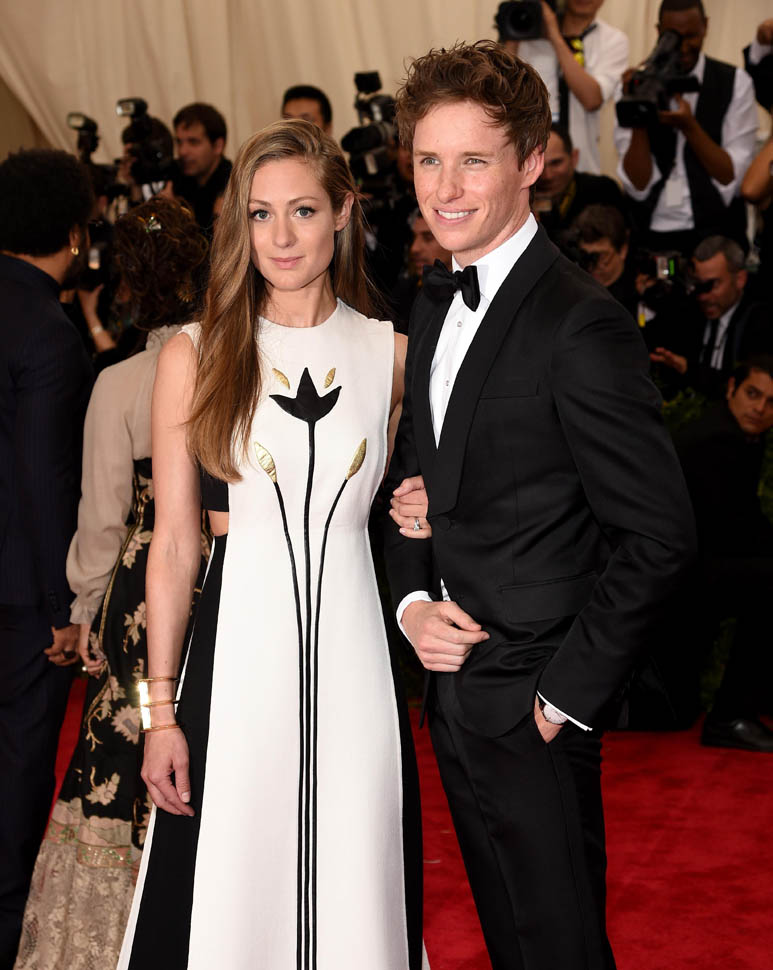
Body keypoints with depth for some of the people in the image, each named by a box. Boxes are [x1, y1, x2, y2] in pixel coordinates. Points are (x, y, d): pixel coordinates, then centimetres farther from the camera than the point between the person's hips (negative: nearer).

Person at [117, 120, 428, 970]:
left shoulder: (391, 355, 6)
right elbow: (173, 543, 1)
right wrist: (161, 708, -2)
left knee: (354, 891, 7)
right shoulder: (196, 356, 1)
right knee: (231, 892, 3)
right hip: (238, 652, -1)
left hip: (352, 653, 2)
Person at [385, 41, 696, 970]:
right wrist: (413, 599, -1)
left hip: (534, 706, -7)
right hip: (452, 685, 8)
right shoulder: (436, 303, 8)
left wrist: (567, 693, -17)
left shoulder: (580, 325, -19)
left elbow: (658, 532, -20)